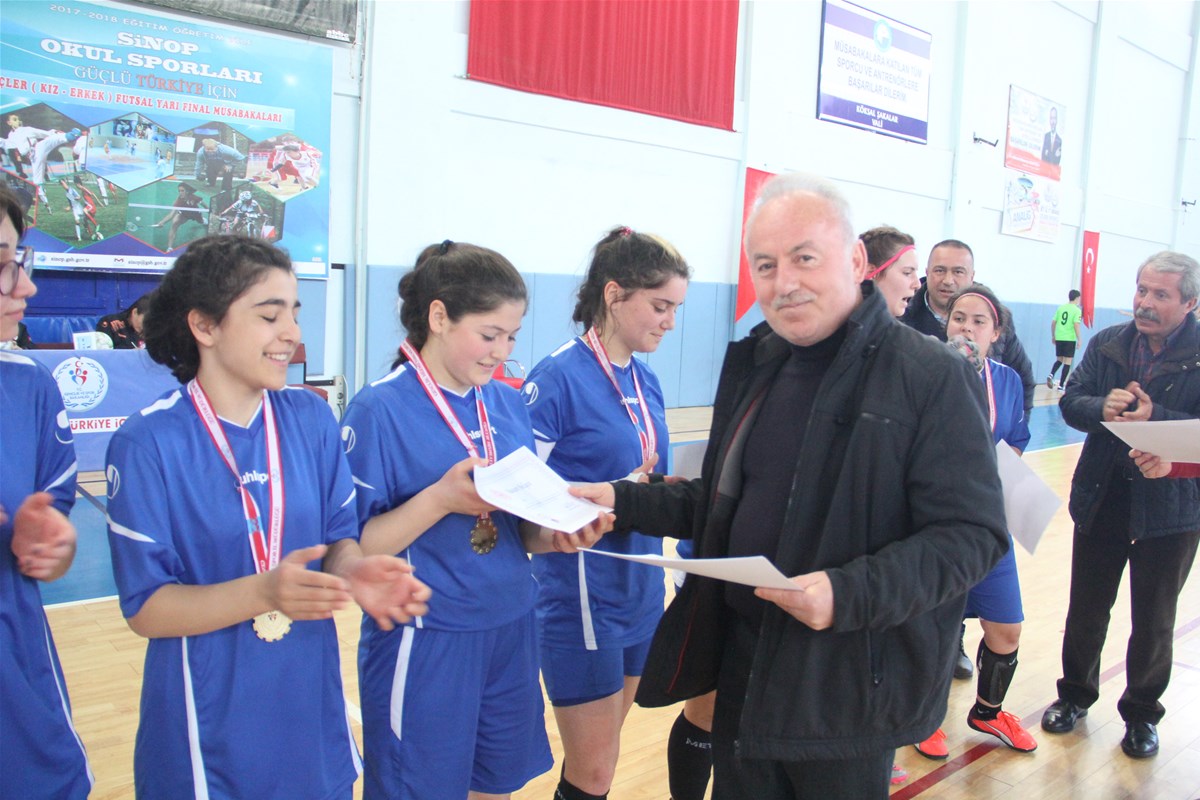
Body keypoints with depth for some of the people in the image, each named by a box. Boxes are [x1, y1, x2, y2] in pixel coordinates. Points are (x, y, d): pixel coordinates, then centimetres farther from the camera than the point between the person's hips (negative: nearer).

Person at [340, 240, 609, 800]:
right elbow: (353, 548, -15)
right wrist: (441, 498, -26)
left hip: (511, 633, 6)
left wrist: (554, 537, -10)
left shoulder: (509, 404, 5)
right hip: (426, 644, -5)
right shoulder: (379, 409, -13)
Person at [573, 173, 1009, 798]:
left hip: (849, 684, -6)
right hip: (741, 666, 6)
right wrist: (625, 501, 4)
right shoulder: (754, 366, 9)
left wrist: (851, 593, -30)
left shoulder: (931, 376, -13)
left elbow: (971, 533, -17)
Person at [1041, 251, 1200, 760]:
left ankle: (1141, 712, 31)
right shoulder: (1107, 344, 2)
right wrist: (1102, 408, -22)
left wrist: (1155, 417, -30)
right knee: (1086, 607, 14)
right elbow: (1070, 402, -2)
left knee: (1154, 618, 12)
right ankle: (1075, 693, 34)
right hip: (1101, 498, 3)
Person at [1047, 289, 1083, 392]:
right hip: (1070, 339, -5)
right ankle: (1061, 385, 1)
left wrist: (1053, 336, 18)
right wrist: (1079, 339, -9)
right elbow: (1076, 325, -15)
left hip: (1059, 338, 5)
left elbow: (1053, 323, 7)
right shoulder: (1077, 310, -6)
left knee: (1059, 359, 18)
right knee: (1067, 362, 3)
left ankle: (1051, 375, -7)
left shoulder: (1061, 308, 7)